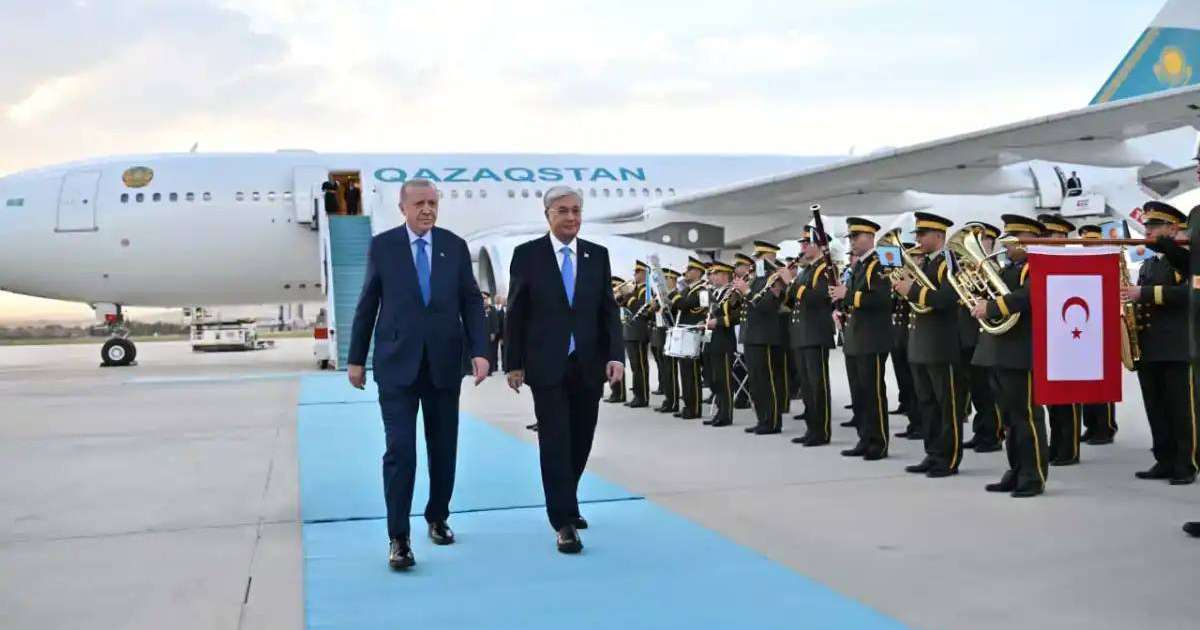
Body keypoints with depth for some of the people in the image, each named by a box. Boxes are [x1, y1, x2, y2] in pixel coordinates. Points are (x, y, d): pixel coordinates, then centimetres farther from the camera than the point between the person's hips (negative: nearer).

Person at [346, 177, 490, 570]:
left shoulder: (455, 246, 4)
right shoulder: (382, 246, 1)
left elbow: (471, 302, 4)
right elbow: (367, 304, 5)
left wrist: (479, 351, -8)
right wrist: (356, 358, 6)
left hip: (444, 363, 3)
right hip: (397, 362, -2)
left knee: (444, 448, 11)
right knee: (400, 449, -9)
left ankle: (437, 519, 29)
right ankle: (398, 538, -3)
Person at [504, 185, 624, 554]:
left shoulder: (598, 255, 7)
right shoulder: (527, 254, -1)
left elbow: (609, 310, 5)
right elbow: (516, 314, 1)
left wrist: (616, 355, -7)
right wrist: (514, 364, -1)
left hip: (589, 365, 3)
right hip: (547, 366, -3)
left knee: (580, 441, 12)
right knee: (555, 442, -4)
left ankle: (565, 506, 30)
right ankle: (564, 522, 0)